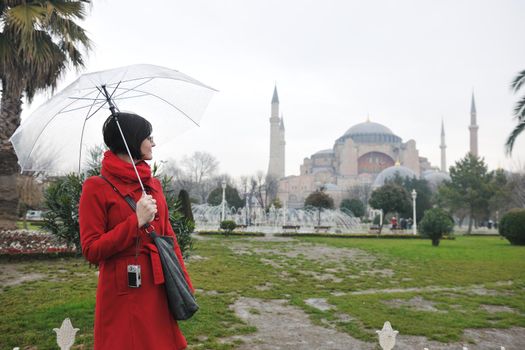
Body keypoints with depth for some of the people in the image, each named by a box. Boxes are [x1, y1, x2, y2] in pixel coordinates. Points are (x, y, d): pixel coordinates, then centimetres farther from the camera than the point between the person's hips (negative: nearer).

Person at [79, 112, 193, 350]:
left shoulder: (153, 183, 9)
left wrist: (184, 283, 7)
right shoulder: (97, 188, -9)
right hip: (123, 296, -5)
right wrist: (137, 221, -18)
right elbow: (91, 250, -11)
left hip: (159, 291, 6)